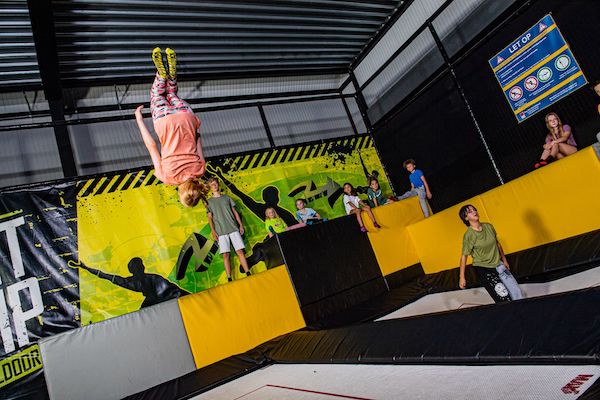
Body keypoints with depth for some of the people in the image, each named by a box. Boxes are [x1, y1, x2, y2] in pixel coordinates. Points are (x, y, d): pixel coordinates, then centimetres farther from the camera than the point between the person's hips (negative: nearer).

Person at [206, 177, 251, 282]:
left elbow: (235, 212, 14)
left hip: (234, 229, 1)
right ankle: (229, 278, -3)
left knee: (240, 251, -5)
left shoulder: (226, 197, 15)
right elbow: (210, 217, 7)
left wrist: (241, 225, 5)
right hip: (221, 232, -1)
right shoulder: (209, 201, 13)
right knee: (225, 255, -6)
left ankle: (248, 274, -4)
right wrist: (213, 231, -5)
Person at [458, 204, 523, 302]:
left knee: (517, 293, 9)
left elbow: (497, 243, 14)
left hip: (498, 265, 6)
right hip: (483, 269, -6)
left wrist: (504, 260, 20)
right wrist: (462, 277, -12)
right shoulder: (468, 235, -19)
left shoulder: (488, 226, -2)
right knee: (504, 299, -9)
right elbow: (464, 256, -15)